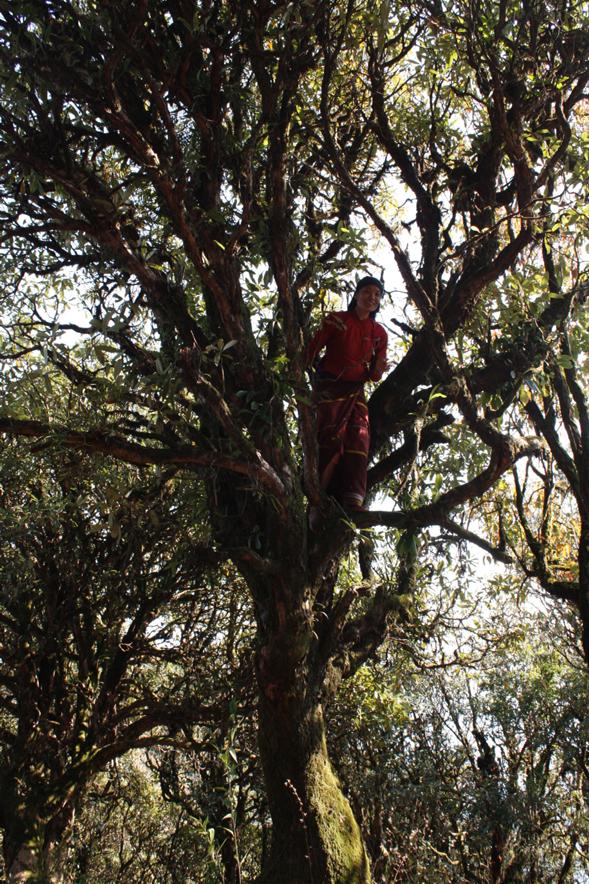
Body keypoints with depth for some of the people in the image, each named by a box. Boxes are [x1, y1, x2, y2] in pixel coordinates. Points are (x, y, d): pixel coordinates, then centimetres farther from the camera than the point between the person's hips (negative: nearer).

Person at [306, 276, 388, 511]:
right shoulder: (336, 320, -2)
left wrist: (378, 368, -10)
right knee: (332, 437, -16)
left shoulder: (379, 333, 10)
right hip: (329, 386, -5)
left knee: (359, 438, -9)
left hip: (356, 390, 5)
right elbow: (312, 350, -6)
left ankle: (353, 500, -14)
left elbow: (373, 375, 12)